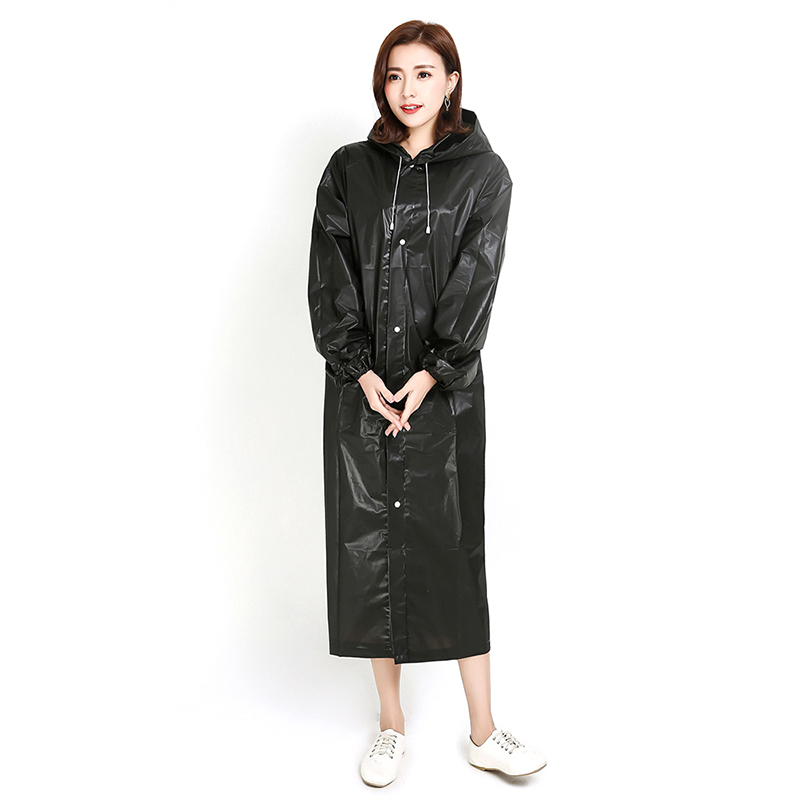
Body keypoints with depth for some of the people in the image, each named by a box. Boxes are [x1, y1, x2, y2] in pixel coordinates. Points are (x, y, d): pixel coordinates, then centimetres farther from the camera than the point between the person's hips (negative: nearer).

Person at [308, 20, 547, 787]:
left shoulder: (483, 172, 5)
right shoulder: (349, 170, 8)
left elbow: (475, 280, -4)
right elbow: (330, 277, 0)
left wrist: (433, 372, -14)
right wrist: (360, 370, -11)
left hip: (447, 388, -1)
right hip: (361, 387, 2)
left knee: (453, 550, 1)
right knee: (368, 545, 5)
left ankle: (483, 732, 16)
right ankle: (391, 725, 21)